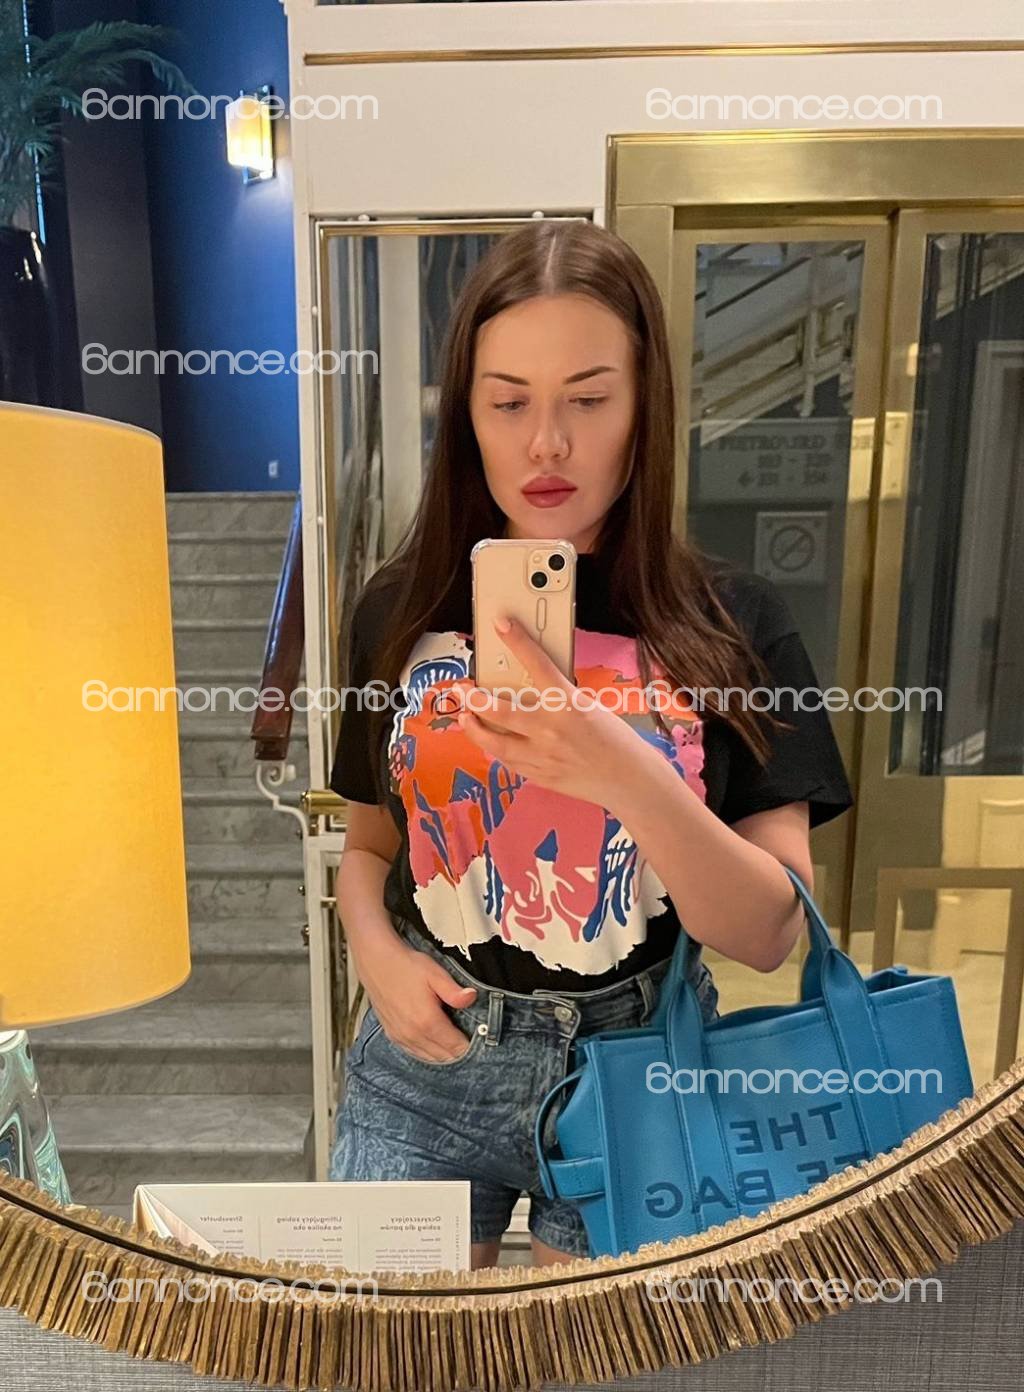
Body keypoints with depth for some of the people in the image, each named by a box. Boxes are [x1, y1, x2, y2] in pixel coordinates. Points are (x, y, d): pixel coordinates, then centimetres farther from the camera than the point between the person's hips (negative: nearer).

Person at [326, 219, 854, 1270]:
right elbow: (370, 842, 8)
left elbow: (773, 933, -12)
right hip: (425, 1066, 2)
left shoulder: (732, 623, -10)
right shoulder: (400, 608, -4)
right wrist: (377, 951, -12)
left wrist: (632, 779, -28)